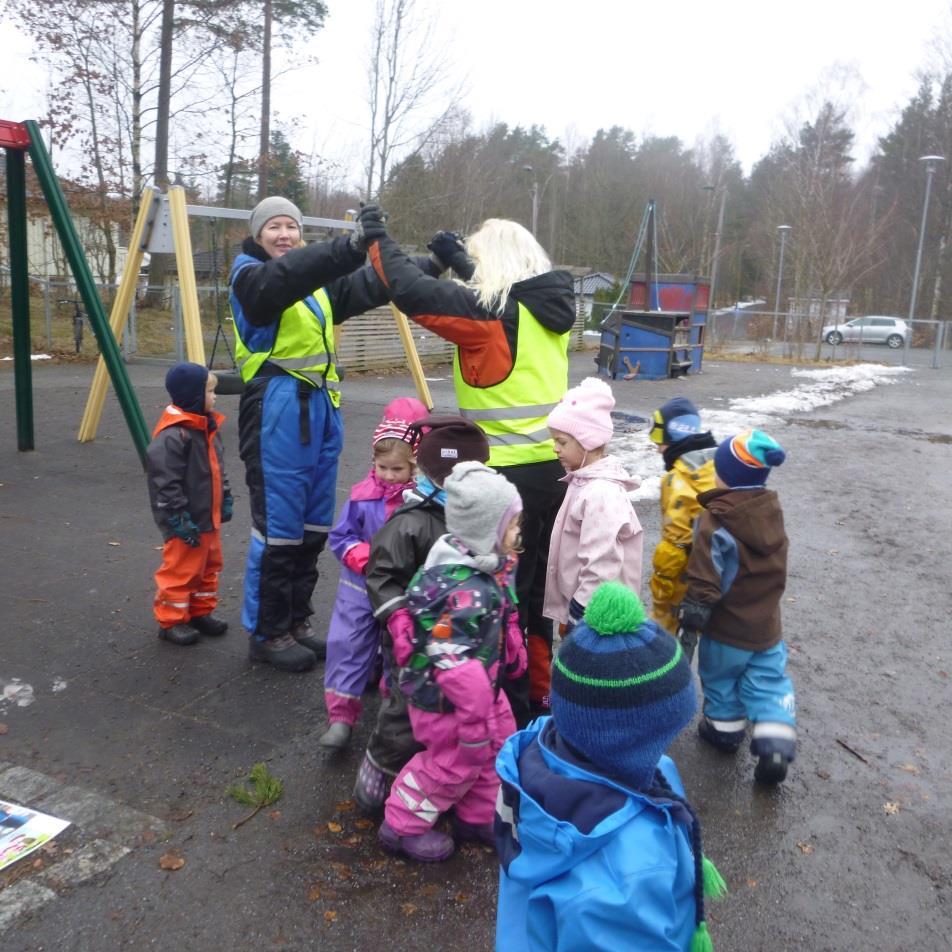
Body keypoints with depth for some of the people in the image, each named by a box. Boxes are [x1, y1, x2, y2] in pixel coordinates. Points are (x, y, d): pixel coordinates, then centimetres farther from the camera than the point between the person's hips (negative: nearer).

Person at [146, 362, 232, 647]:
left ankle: (202, 612, 34)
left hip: (209, 517, 10)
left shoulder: (208, 427, 7)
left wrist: (225, 500, 15)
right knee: (181, 570, 3)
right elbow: (165, 483, -24)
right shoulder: (172, 436, -23)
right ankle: (172, 621, 17)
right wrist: (180, 519, -22)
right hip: (187, 522, -9)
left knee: (209, 566, 19)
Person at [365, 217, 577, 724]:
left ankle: (510, 707, 15)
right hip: (554, 469, 8)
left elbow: (413, 293, -18)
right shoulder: (548, 305, 8)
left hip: (510, 475, -8)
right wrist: (456, 257, 30)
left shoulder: (491, 311, -15)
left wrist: (379, 241, -2)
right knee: (542, 588, 20)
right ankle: (543, 692, 35)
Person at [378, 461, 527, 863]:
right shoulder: (465, 592, -35)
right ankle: (402, 826, 31)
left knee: (496, 744, 21)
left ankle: (477, 816, 43)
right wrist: (475, 715, -27)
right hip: (446, 699, -9)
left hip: (482, 685, 10)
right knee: (455, 762, 9)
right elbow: (455, 663, -36)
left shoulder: (486, 566, -2)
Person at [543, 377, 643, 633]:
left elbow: (601, 568, -28)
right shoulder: (585, 481, 5)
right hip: (580, 603, 9)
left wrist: (579, 615, -20)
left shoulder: (602, 494, -26)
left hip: (592, 611, -9)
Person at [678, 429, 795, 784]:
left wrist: (691, 615, -12)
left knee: (721, 676, 19)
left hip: (726, 627, -4)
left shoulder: (715, 522, -25)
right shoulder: (772, 511, -4)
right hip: (767, 623, 5)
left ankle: (724, 728, 38)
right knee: (769, 682, 16)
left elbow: (705, 579, -24)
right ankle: (775, 745, 7)